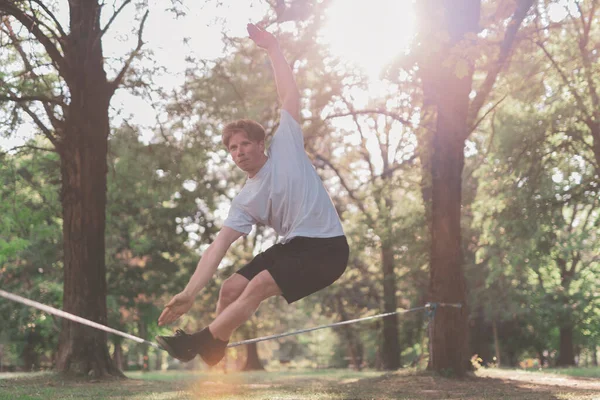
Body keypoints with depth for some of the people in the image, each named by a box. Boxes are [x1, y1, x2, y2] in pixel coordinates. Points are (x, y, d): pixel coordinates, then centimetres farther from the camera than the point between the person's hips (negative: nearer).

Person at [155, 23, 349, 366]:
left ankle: (198, 343, -8)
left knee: (259, 285, -20)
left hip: (327, 247, -7)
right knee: (231, 288, 0)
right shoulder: (246, 200, 9)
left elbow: (290, 96, -2)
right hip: (293, 246, 7)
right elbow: (218, 247, 2)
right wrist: (190, 293, -7)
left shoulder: (286, 146, -1)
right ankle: (210, 355, 18)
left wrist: (273, 47, -6)